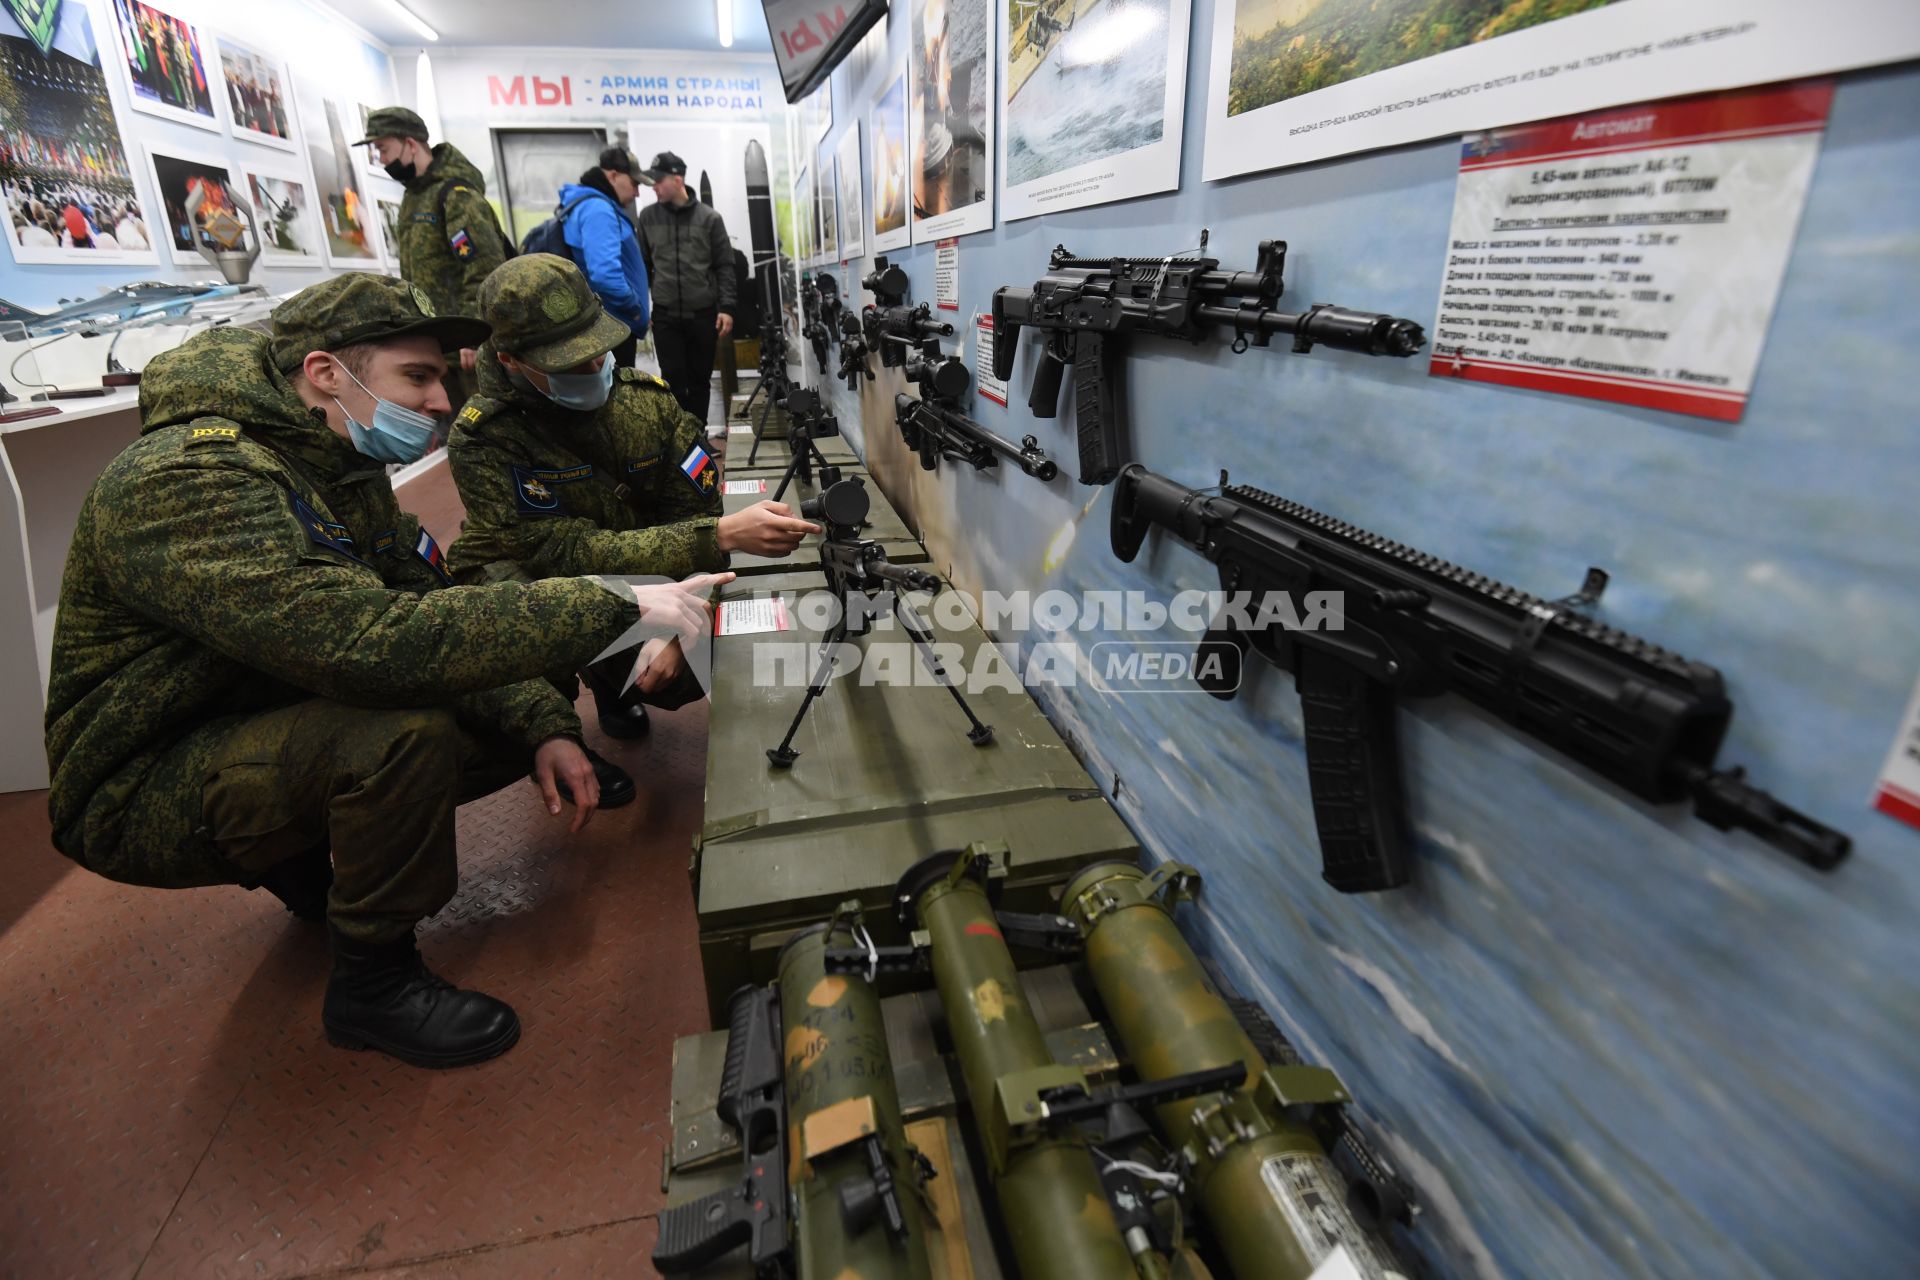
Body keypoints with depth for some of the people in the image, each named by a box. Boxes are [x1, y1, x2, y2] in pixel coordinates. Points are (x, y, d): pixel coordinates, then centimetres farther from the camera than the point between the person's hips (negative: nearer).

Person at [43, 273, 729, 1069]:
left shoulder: (341, 470, 2)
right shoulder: (193, 481, -28)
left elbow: (427, 612, -2)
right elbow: (371, 644, -42)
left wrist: (543, 725, -18)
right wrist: (615, 607, -40)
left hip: (274, 726, 8)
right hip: (145, 794, -8)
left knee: (521, 719, -2)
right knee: (406, 728, -34)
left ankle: (308, 862, 17)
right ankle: (373, 984, -9)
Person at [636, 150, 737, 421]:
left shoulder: (709, 218, 0)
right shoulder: (648, 217, 6)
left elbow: (725, 266, 0)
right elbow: (643, 265, 10)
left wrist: (726, 308, -8)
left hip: (703, 314, -1)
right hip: (665, 315, 1)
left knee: (700, 379, 8)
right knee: (673, 381, -1)